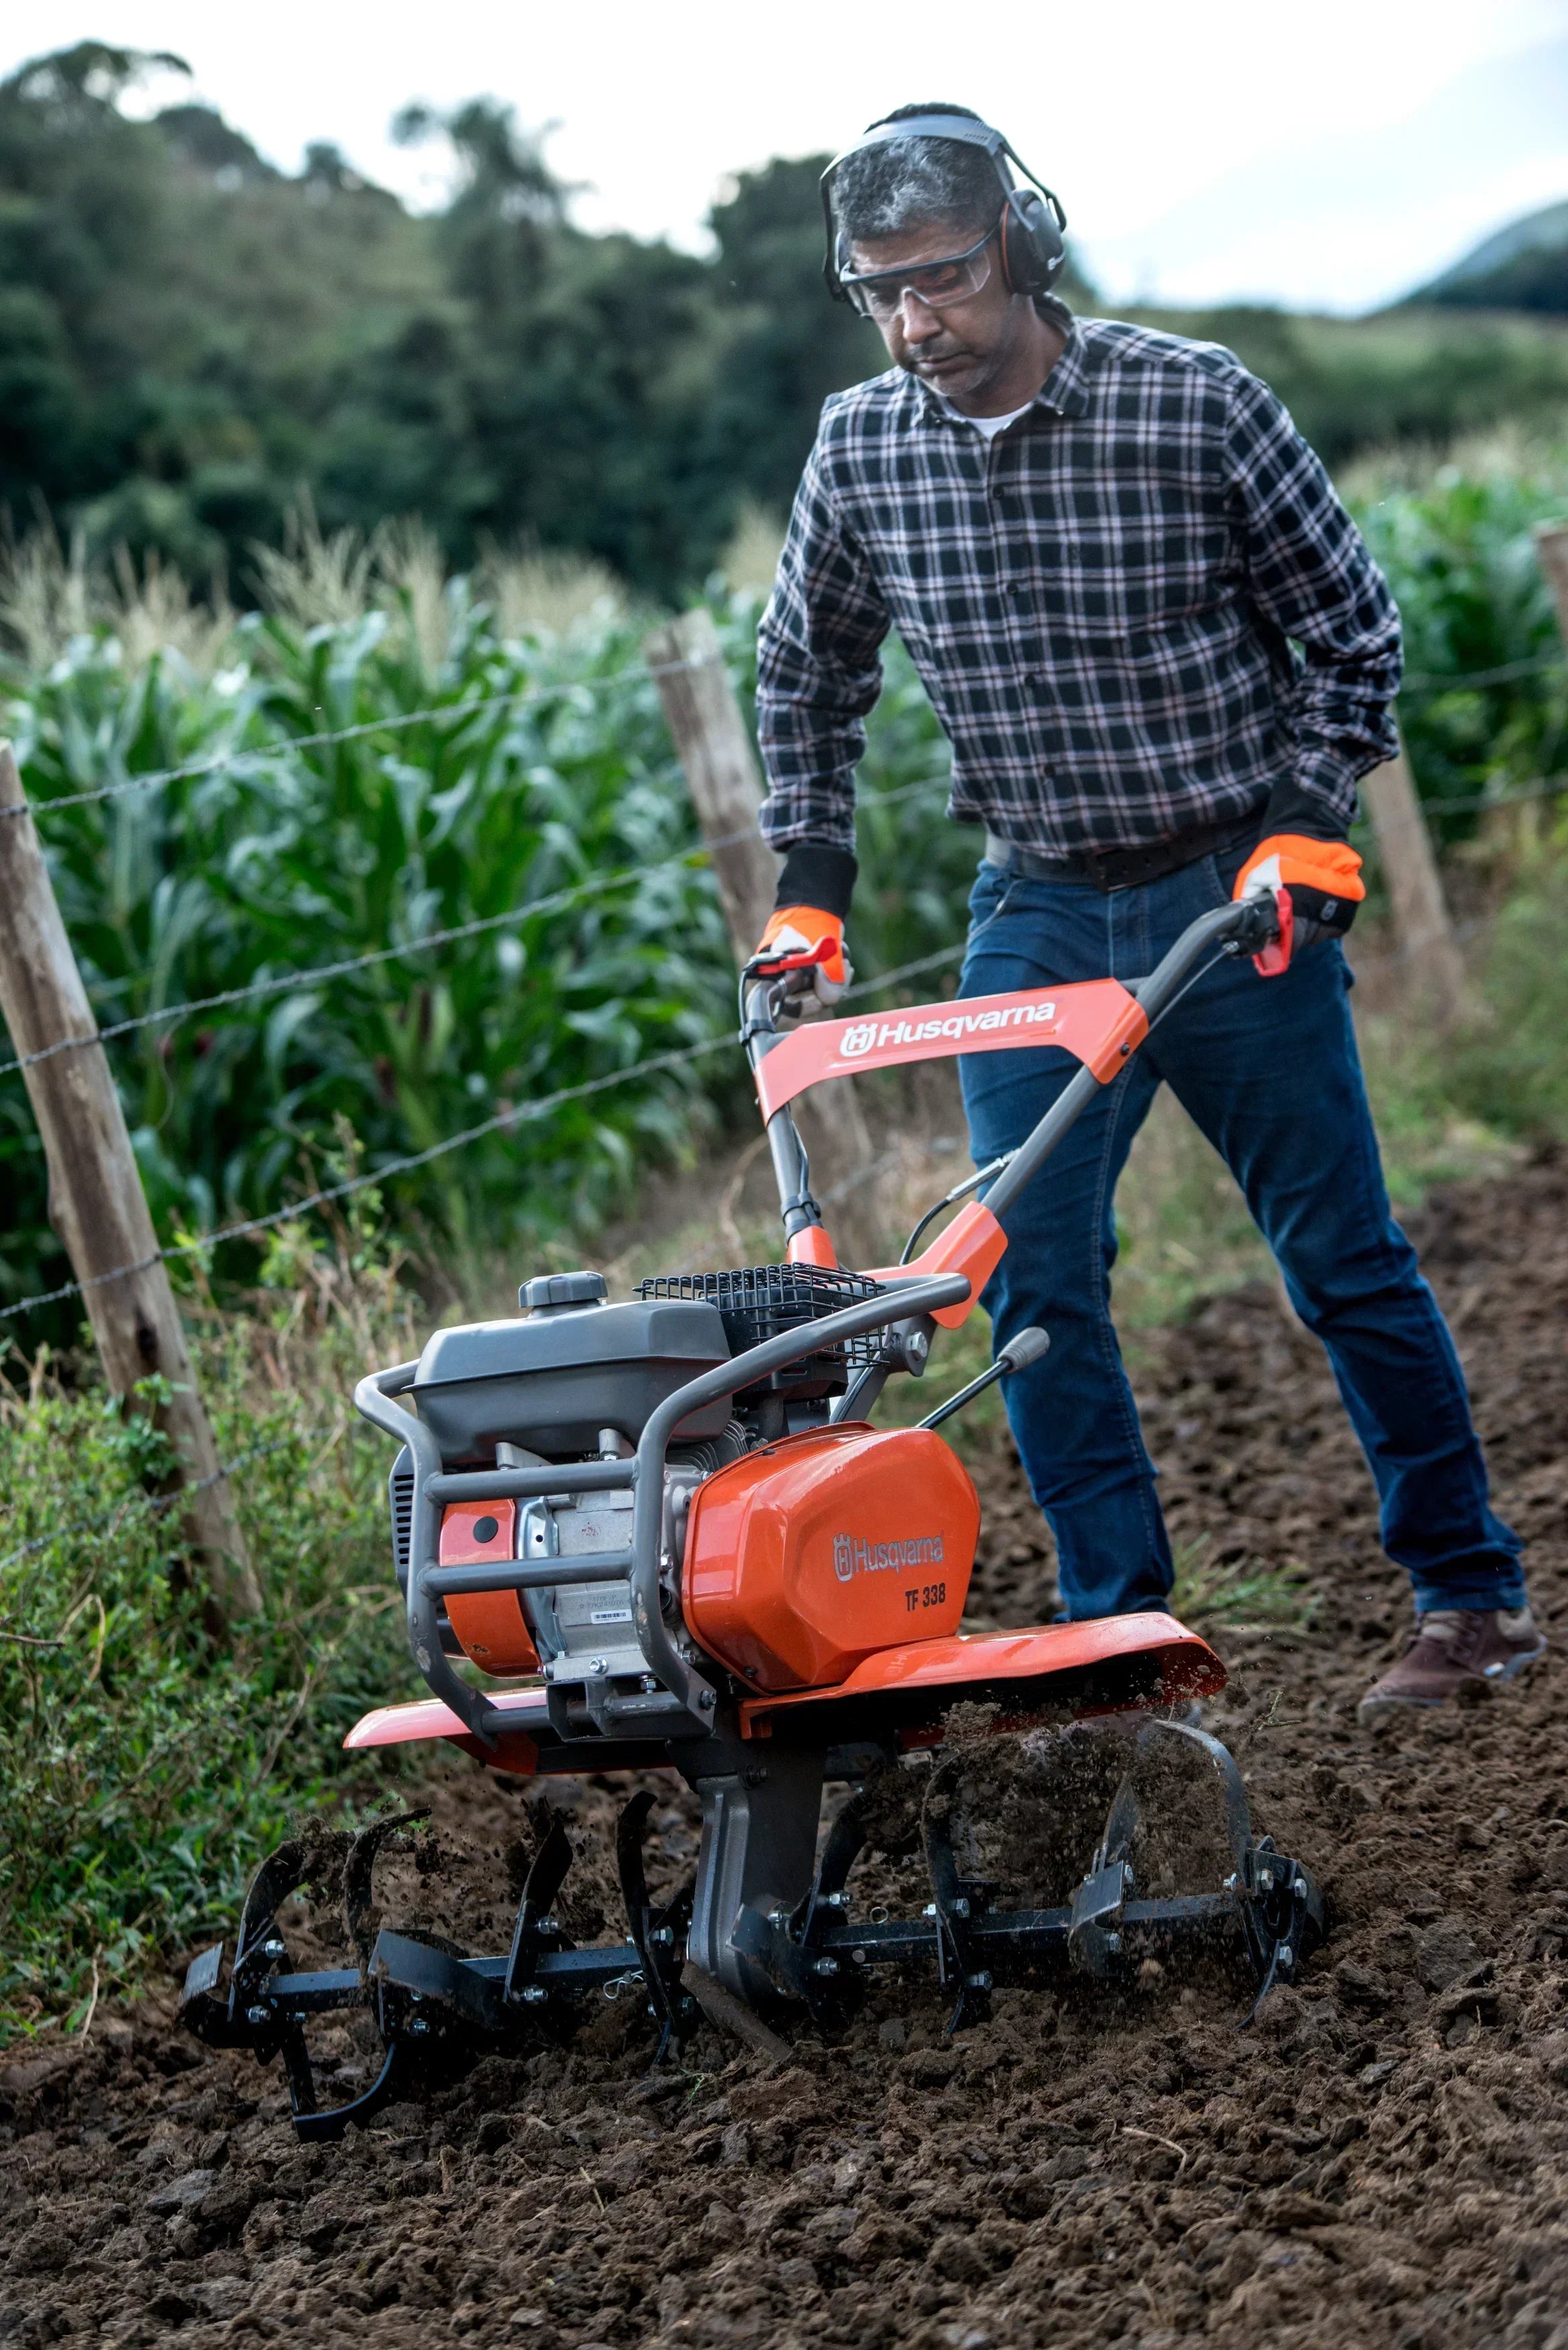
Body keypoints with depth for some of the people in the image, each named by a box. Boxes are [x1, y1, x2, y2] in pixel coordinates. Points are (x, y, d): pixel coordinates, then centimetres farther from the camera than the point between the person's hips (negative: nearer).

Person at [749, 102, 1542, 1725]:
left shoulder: (1194, 401, -13)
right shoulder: (859, 450, -2)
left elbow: (1352, 621, -2)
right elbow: (806, 677, 14)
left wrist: (1307, 819, -12)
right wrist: (808, 883, 9)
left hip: (1236, 897, -3)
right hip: (1035, 911, 3)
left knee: (1343, 1260, 3)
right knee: (1030, 1277, -4)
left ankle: (1471, 1600, 17)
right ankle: (1122, 1633, 7)